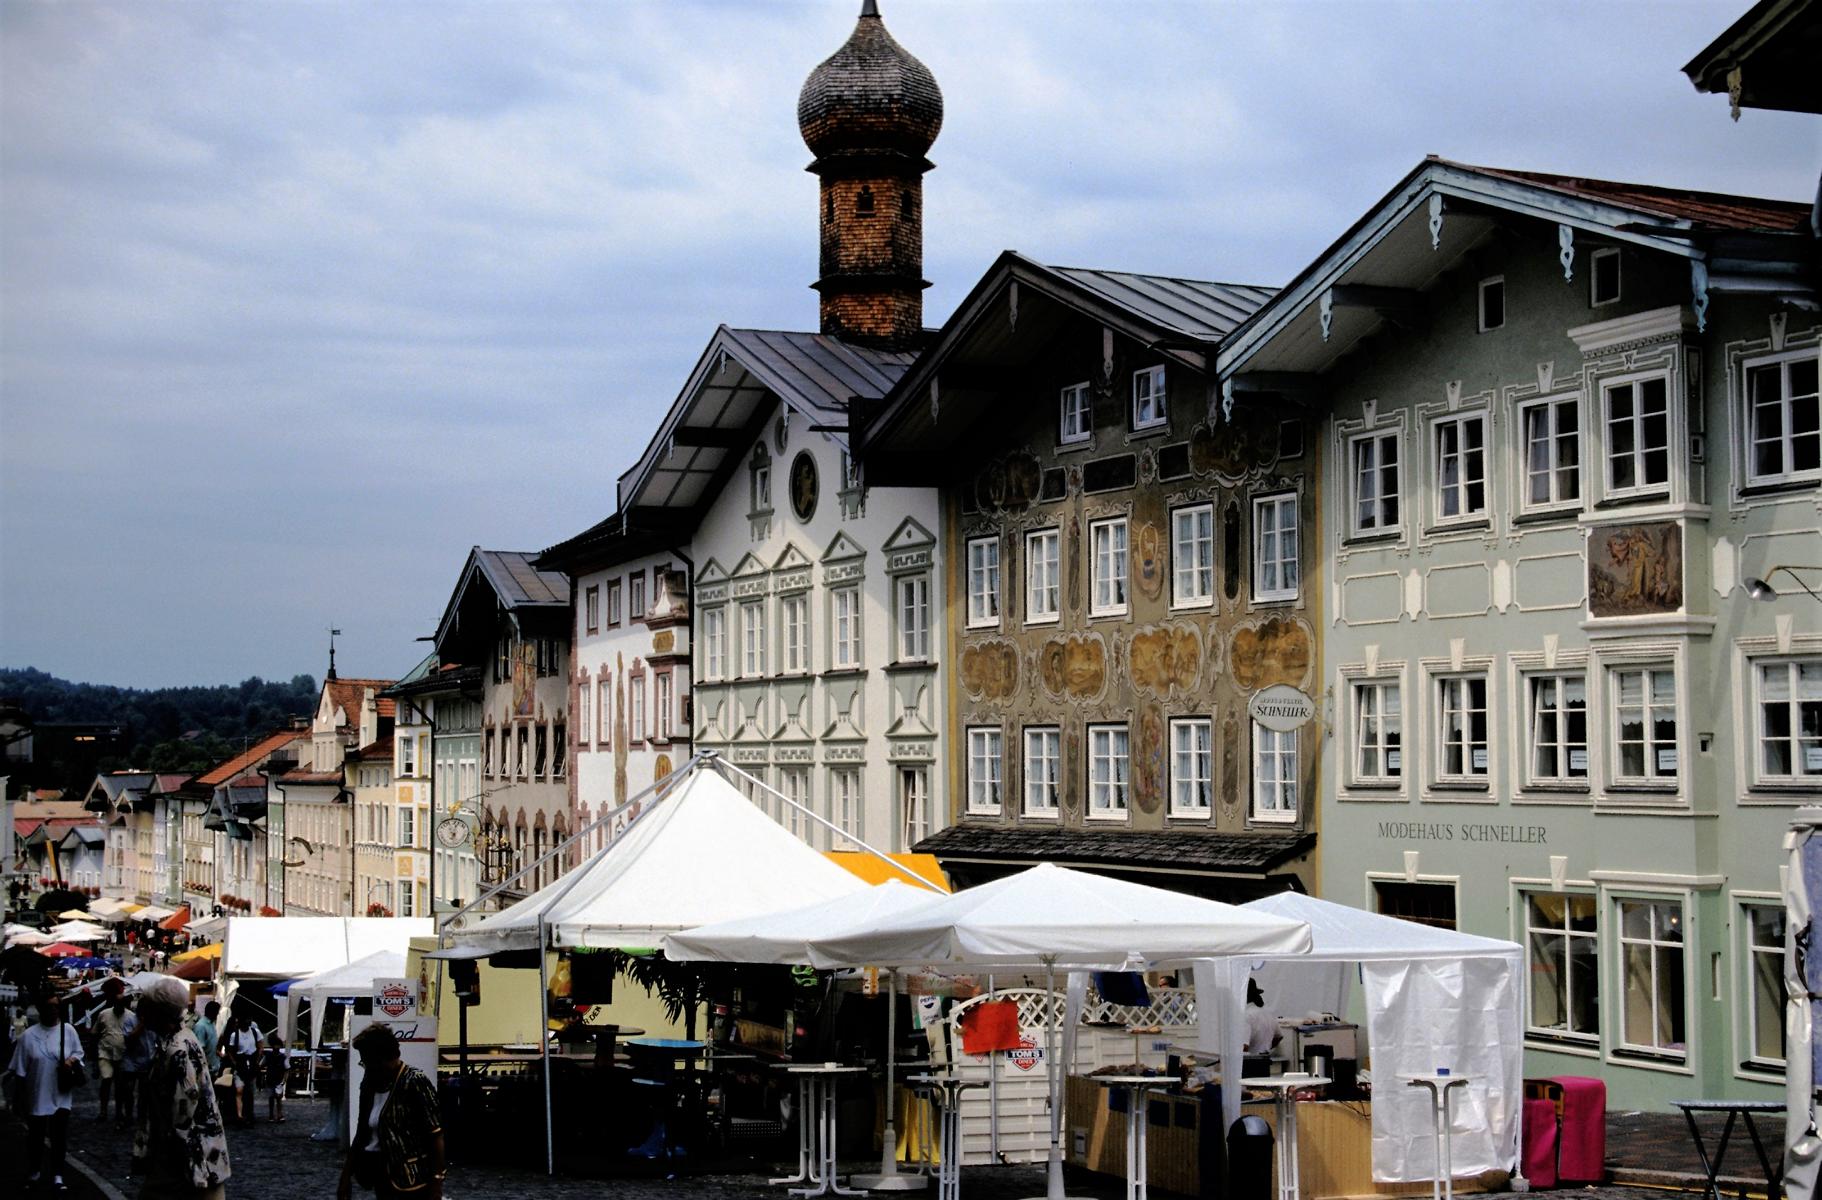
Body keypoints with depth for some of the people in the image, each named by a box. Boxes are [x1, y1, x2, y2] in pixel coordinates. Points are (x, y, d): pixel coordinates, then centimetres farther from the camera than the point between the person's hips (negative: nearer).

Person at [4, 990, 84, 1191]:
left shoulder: (68, 1031, -1)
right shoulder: (28, 1036, -6)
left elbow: (79, 1052, 11)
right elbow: (20, 1070, -2)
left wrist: (72, 1059, -13)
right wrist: (21, 1096, -2)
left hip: (60, 1095, 0)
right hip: (36, 1096, 0)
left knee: (59, 1137, -2)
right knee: (36, 1137, 13)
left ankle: (57, 1176, 6)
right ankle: (35, 1172, 33)